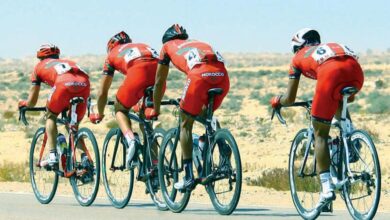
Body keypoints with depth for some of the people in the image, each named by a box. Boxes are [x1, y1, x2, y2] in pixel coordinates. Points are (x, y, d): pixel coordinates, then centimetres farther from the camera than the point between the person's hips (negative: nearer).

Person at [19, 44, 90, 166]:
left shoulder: (40, 66, 32)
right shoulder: (68, 62, 42)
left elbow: (32, 102, 33)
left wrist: (23, 103, 57)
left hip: (64, 84, -3)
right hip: (84, 84, 3)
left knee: (51, 116, 22)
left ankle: (53, 155, 8)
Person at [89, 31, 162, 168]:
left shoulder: (112, 54, 32)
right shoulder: (143, 46, 42)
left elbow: (102, 92, 34)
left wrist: (99, 114, 50)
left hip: (138, 72, -4)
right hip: (158, 70, 4)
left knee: (120, 110, 19)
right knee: (146, 116, 24)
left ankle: (131, 140, -11)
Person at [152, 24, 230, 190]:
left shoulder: (168, 46, 31)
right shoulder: (200, 43, 41)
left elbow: (159, 82, 34)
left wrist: (156, 110, 47)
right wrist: (203, 106, 60)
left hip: (200, 75, -4)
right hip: (222, 75, 4)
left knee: (186, 124, 12)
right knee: (205, 115, 31)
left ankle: (188, 177, 8)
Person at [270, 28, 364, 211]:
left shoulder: (299, 57, 31)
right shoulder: (330, 47, 42)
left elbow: (290, 98, 31)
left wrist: (276, 101, 53)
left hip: (331, 73, -4)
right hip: (356, 71, 4)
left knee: (320, 134, 9)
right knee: (338, 103, 39)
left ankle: (327, 189, 0)